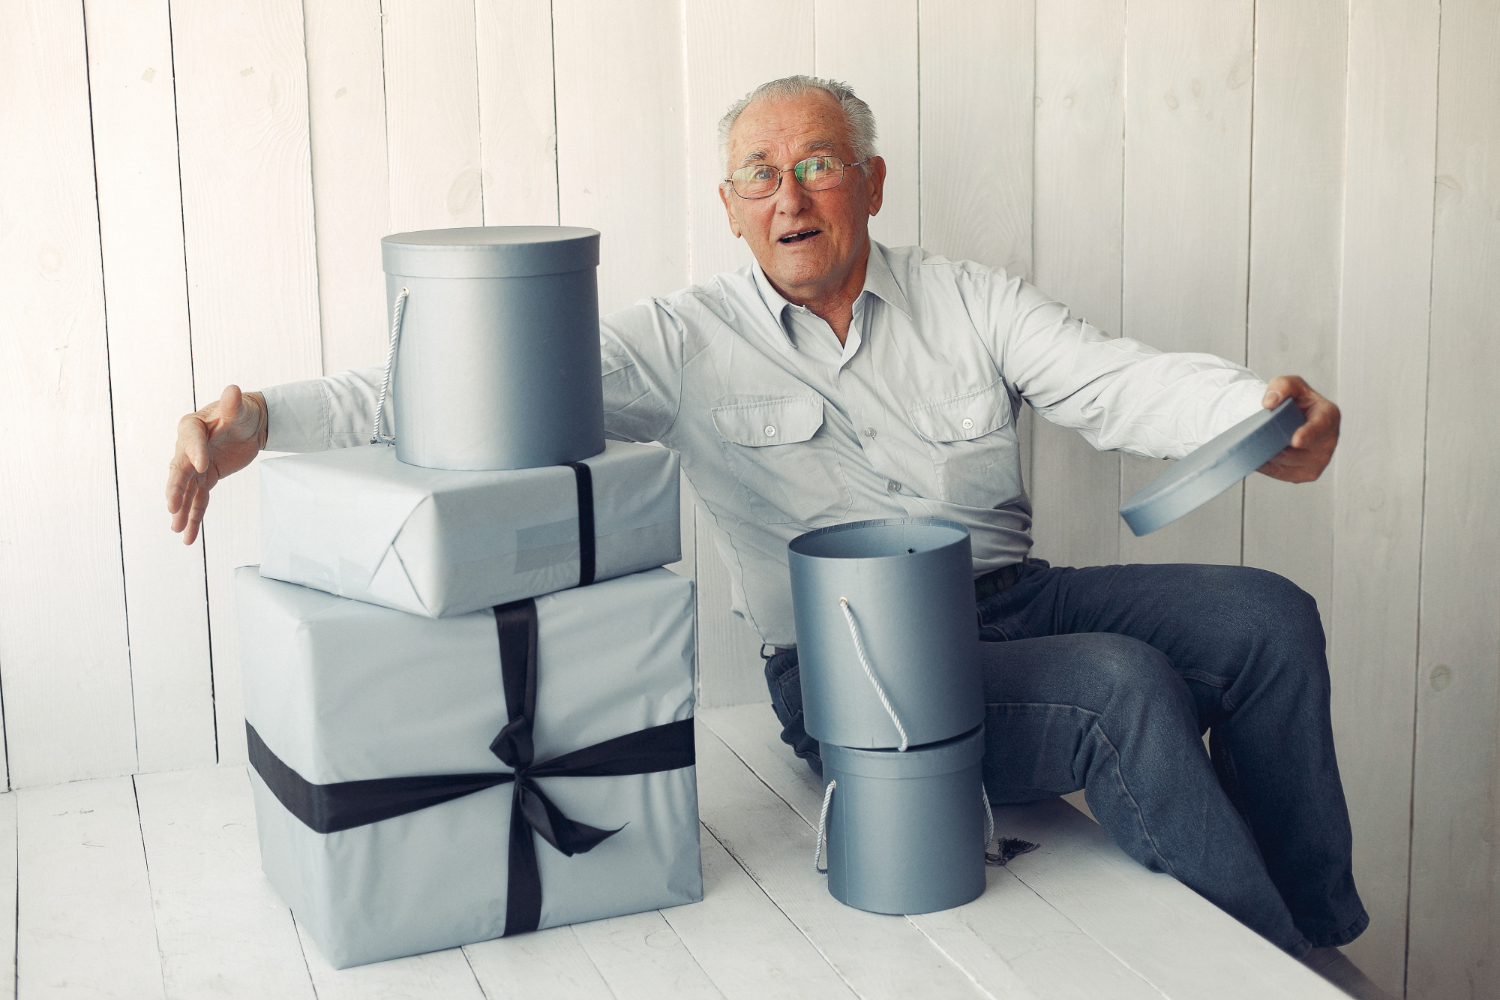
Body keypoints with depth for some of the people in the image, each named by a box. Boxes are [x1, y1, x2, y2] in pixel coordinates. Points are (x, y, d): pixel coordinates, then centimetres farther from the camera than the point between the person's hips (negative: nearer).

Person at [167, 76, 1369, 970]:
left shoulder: (970, 303, 10)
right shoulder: (688, 342, 2)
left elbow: (1124, 382, -3)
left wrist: (1266, 413, -25)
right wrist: (259, 419, -19)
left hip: (1014, 600, 4)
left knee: (1264, 615, -16)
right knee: (1126, 687, -27)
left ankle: (1318, 940, 2)